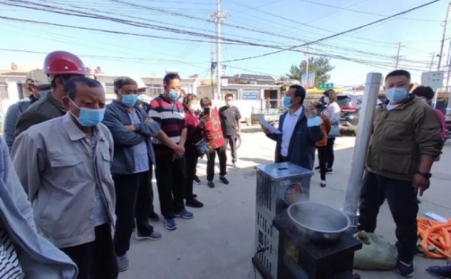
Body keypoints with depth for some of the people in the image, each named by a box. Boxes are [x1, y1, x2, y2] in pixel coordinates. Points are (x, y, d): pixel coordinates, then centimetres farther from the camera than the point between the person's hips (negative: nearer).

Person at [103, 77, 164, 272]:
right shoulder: (109, 112, -12)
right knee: (126, 212, 4)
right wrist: (145, 130, -7)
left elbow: (156, 129, -1)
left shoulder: (139, 110, 11)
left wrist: (137, 127, -18)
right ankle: (119, 251, 25)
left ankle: (144, 230, 49)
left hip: (145, 165, 8)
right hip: (125, 169, -7)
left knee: (145, 201, 23)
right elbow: (125, 137, -24)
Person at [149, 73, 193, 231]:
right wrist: (174, 146, -16)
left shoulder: (180, 105, 10)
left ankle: (179, 208, 33)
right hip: (163, 152, -6)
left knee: (180, 180, 14)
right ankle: (168, 215, 21)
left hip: (179, 150, 6)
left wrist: (181, 146, -5)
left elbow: (184, 128, 10)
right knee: (165, 184, 5)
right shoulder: (156, 104, -10)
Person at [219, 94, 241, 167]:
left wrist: (239, 131, 0)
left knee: (233, 148, 11)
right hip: (223, 132, 0)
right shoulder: (221, 109, -1)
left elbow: (238, 121, 2)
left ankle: (234, 161, 23)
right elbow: (219, 120, 3)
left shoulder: (235, 109, -1)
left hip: (233, 132, 0)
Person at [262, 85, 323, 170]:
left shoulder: (307, 117, -14)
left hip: (300, 164, -6)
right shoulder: (283, 116, 8)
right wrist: (270, 133, -2)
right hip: (282, 160, 7)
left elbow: (318, 138, -22)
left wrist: (312, 119, -33)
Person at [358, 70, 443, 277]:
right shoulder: (381, 110, 12)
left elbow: (430, 144, -16)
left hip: (401, 177, -7)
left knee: (404, 219, 6)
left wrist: (422, 173, -21)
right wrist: (365, 160, 18)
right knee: (367, 208, 20)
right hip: (373, 171, 7)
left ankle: (405, 258, 24)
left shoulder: (421, 110, -11)